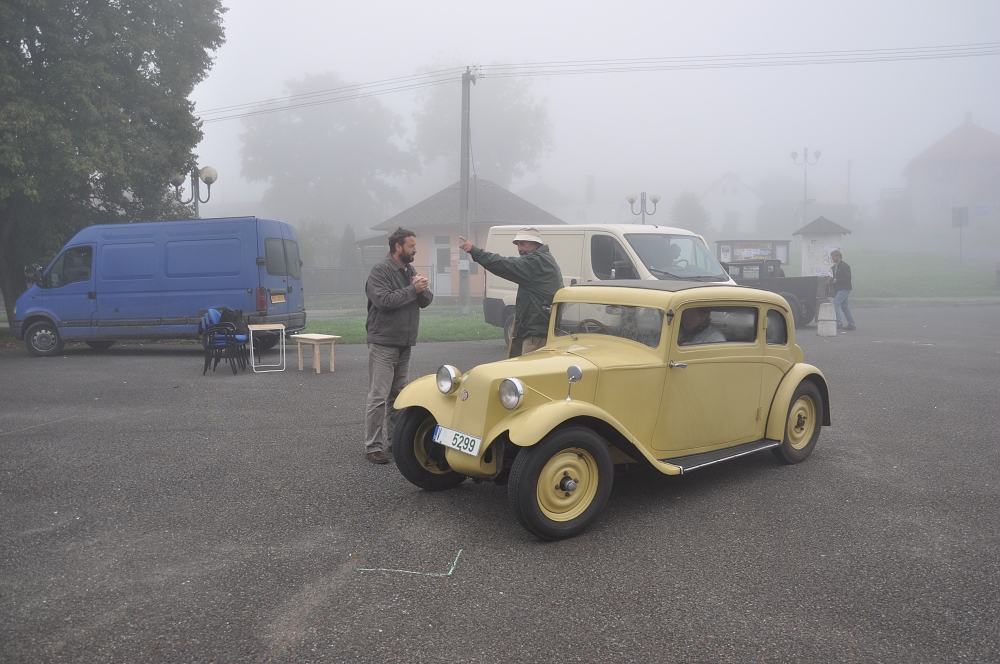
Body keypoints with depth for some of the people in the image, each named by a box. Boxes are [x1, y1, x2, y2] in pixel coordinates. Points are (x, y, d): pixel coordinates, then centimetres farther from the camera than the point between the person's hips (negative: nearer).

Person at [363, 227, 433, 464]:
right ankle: (373, 447, -6)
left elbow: (426, 301, 10)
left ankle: (395, 438, 25)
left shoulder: (410, 271, 14)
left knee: (398, 395, 15)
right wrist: (412, 290, -19)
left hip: (405, 344, 8)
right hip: (383, 344, -8)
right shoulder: (381, 270, -11)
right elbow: (383, 300, -24)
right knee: (379, 396, -9)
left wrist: (422, 289, -12)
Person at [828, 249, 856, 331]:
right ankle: (851, 325, 16)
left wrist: (836, 280, -22)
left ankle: (839, 323, -17)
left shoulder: (845, 266, -11)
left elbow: (848, 277, -18)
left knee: (835, 304, -17)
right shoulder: (834, 267, 16)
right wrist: (831, 279, 7)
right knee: (844, 306, 11)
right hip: (839, 289, 10)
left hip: (844, 289, -10)